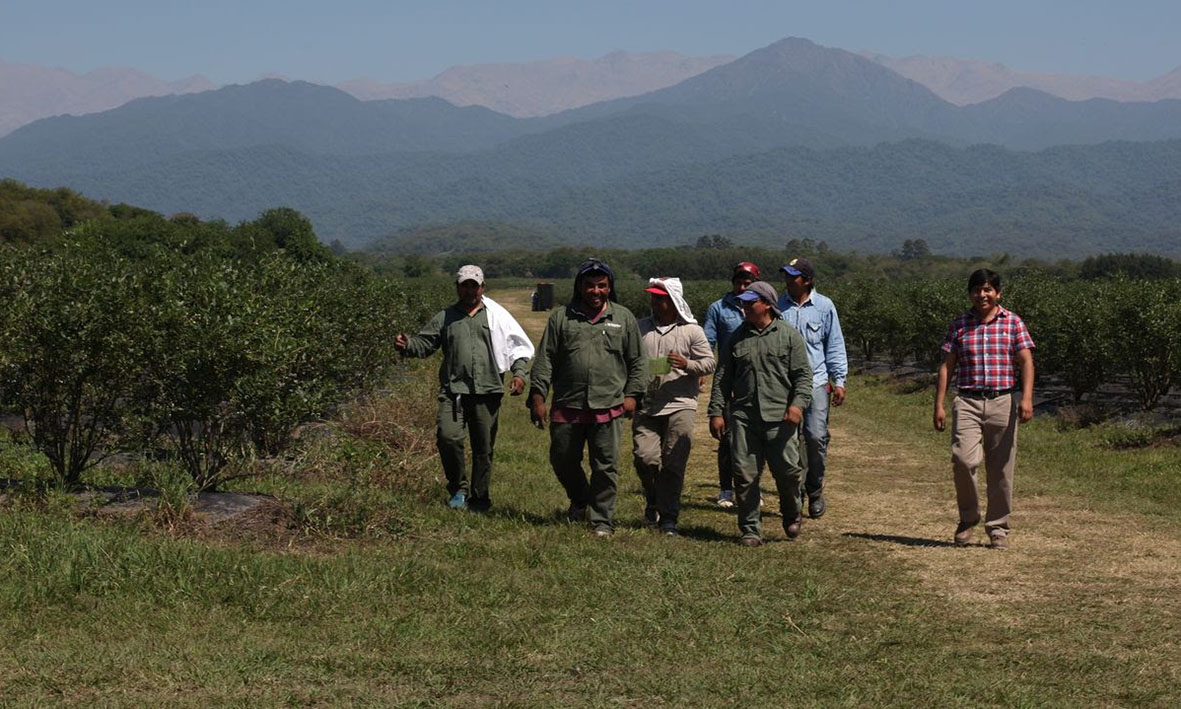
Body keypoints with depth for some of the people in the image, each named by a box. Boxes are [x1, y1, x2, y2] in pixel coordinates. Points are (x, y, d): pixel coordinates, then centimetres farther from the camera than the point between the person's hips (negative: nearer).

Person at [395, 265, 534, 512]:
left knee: (483, 447, 4)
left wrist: (519, 373, -2)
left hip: (487, 391, 0)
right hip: (453, 390, 0)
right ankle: (458, 489, 1)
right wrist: (407, 345, -11)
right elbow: (424, 343, 10)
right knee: (448, 437, -19)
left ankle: (479, 498, 18)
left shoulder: (496, 315, 10)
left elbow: (519, 345, 12)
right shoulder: (445, 317, 14)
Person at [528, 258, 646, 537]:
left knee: (605, 467, -2)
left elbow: (637, 362, 13)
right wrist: (538, 396, 0)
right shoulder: (561, 318, 7)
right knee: (562, 461, 11)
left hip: (608, 408, -1)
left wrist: (632, 394, 3)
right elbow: (545, 360, 6)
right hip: (567, 407, 1)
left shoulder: (624, 318, 8)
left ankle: (602, 521, 8)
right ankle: (580, 501, 38)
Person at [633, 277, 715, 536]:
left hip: (680, 406, -2)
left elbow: (709, 363, 4)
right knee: (644, 457, -8)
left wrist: (687, 364, -16)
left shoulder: (692, 331, 3)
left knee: (673, 464, -5)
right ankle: (653, 500, 21)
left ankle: (668, 518, 3)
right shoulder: (640, 328, 11)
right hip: (646, 405, 2)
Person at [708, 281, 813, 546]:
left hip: (780, 417, -3)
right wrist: (716, 412, 8)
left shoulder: (789, 335, 4)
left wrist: (798, 404, -14)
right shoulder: (738, 338, 13)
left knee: (787, 470, -6)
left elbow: (803, 374, 1)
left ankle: (792, 515, 23)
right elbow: (722, 378, 15)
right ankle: (750, 530, 8)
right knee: (745, 475, 0)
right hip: (743, 417, 3)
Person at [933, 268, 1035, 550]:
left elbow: (1026, 362, -2)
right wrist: (939, 405, 3)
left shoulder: (1013, 323, 5)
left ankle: (998, 528, 15)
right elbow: (947, 366, 10)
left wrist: (1026, 398, -15)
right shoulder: (960, 325, 9)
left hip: (1003, 402, 0)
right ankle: (968, 517, 4)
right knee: (964, 460, -17)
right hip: (968, 402, 0)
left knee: (1001, 469, 3)